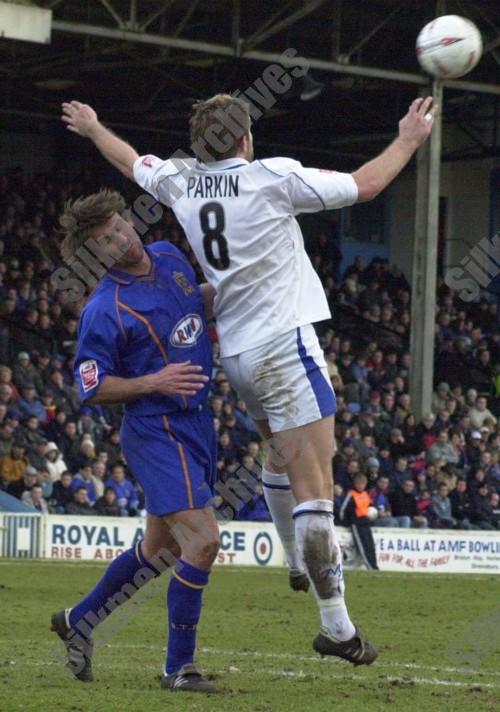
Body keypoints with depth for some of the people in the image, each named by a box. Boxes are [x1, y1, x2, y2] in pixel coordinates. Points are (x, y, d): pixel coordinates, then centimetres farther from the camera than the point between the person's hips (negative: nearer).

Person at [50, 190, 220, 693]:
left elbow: (198, 302, 26)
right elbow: (91, 388, -13)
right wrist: (153, 382, -22)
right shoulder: (104, 310, -17)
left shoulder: (169, 257, 5)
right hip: (156, 432, -8)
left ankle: (78, 620, 36)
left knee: (160, 548, 17)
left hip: (196, 424, 8)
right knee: (203, 539, -17)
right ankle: (179, 667, -6)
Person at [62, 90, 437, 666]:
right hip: (284, 344, -7)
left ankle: (299, 563, 43)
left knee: (282, 453, 32)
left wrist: (93, 129, 48)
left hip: (235, 353, 7)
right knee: (315, 487, -10)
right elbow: (363, 186, -2)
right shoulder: (274, 176, -10)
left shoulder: (180, 181, 6)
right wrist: (409, 140, 14)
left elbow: (133, 163, 28)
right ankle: (337, 628, -13)